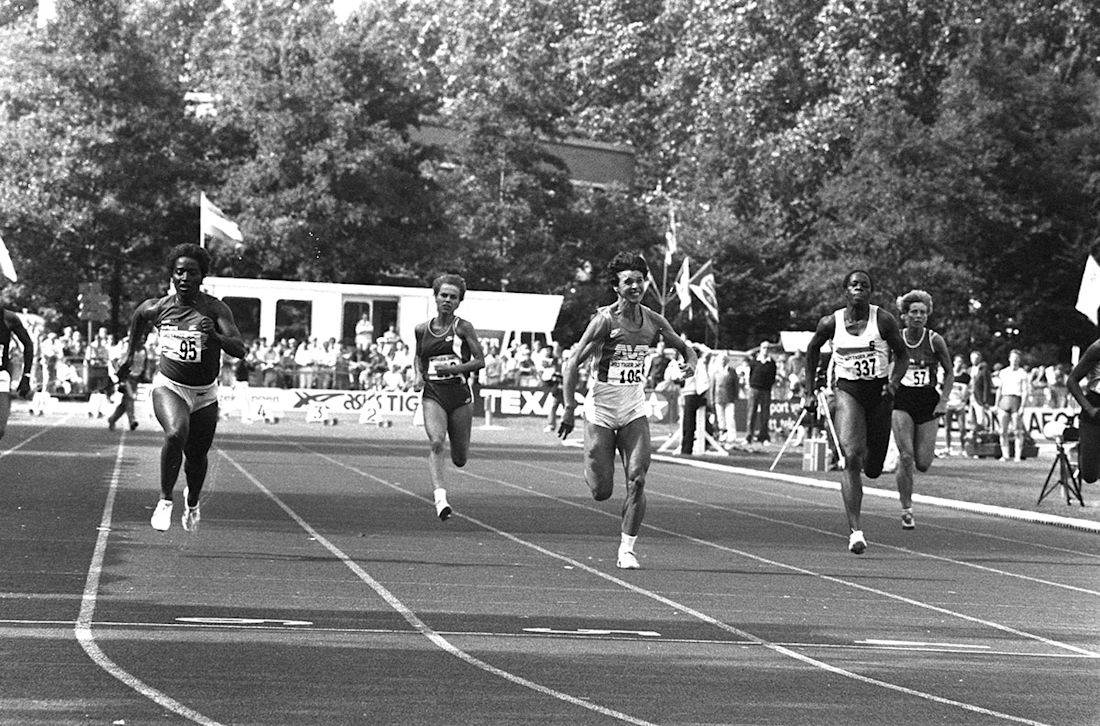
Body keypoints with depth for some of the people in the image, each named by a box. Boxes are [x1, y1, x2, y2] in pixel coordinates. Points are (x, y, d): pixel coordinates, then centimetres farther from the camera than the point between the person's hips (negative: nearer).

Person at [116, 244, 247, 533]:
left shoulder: (215, 309, -12)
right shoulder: (157, 308, -6)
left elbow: (240, 349, -20)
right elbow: (139, 317, 19)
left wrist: (216, 337, -38)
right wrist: (130, 353, 22)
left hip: (205, 394, 1)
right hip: (169, 386, -1)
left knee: (196, 457, 12)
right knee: (176, 433, -30)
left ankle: (192, 501, 46)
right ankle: (165, 500, -13)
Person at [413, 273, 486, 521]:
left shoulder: (463, 328, -2)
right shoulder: (422, 330, 7)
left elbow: (480, 361, -5)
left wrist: (453, 368, -18)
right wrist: (418, 375, 6)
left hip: (460, 394, -1)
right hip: (432, 395, 1)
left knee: (460, 459, 6)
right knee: (436, 442, -25)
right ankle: (440, 497, -33)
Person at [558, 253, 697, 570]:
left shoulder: (654, 322, 1)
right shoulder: (605, 320, -14)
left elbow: (683, 347, 19)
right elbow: (573, 363, -14)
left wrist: (690, 361, -5)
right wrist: (569, 406, -21)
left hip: (635, 411, 3)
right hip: (600, 410, -3)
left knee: (637, 480, -12)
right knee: (601, 492, -1)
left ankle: (627, 549, -2)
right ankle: (592, 468, 36)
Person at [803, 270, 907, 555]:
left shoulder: (884, 320, -7)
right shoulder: (831, 323, -3)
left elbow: (902, 355, 3)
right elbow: (813, 350, 15)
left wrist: (893, 384, -15)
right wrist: (809, 392, 14)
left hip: (879, 392, 1)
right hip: (848, 391, -1)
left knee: (873, 469, 9)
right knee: (851, 459, -20)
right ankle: (855, 531, -22)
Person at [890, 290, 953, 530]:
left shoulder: (935, 340, -5)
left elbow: (949, 373, 4)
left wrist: (944, 400, -7)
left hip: (928, 402, 0)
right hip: (901, 401, 0)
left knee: (923, 464, -3)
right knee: (906, 457, -15)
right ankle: (906, 510, -3)